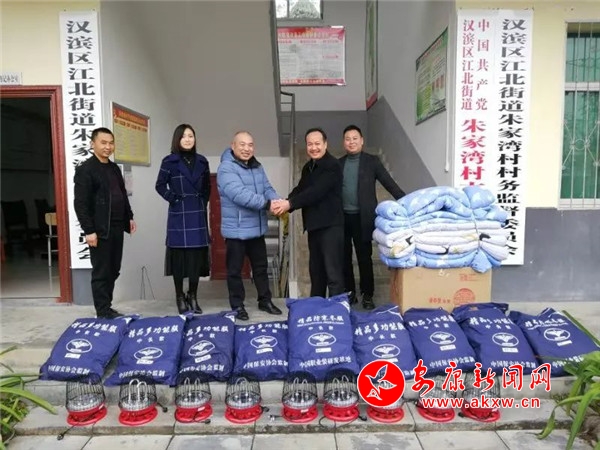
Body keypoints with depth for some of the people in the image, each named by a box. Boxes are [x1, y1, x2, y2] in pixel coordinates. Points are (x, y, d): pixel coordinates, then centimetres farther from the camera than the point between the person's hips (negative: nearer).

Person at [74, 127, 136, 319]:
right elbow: (80, 203, -14)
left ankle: (108, 308, 25)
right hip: (100, 230, -7)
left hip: (117, 228, 7)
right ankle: (103, 313, 10)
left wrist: (129, 217, 16)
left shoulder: (115, 168, 15)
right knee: (101, 273, 1)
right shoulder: (85, 169, -9)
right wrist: (89, 230, -17)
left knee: (113, 271, 13)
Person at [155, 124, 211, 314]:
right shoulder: (169, 161, -2)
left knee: (197, 256, 3)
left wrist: (203, 203, 8)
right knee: (179, 256, 1)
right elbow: (160, 185, 4)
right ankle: (180, 297, 15)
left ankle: (193, 297, 15)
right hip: (178, 215, -3)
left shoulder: (202, 161, 9)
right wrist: (173, 199, -7)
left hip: (198, 216, 3)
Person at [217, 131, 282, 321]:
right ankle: (237, 306, 21)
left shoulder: (257, 167, 10)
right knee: (235, 270, 7)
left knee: (261, 267, 18)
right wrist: (267, 203, -33)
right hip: (236, 230, -7)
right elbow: (240, 195, -29)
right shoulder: (226, 168, -17)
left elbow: (267, 189, 2)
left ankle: (265, 301, 33)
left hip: (257, 228, 7)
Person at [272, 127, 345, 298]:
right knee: (316, 270, 16)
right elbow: (300, 189, 7)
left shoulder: (332, 165, -11)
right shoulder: (308, 168, 16)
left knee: (333, 272, -7)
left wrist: (290, 203, -24)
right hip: (314, 225, 8)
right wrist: (284, 203, -13)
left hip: (330, 225, -8)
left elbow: (316, 191, -21)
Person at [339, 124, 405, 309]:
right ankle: (349, 292, 23)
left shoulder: (372, 161, 1)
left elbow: (389, 183, -3)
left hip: (361, 217, -3)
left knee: (364, 257, 3)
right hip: (341, 217, 3)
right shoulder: (338, 163, 10)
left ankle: (367, 295, 15)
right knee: (344, 257, 9)